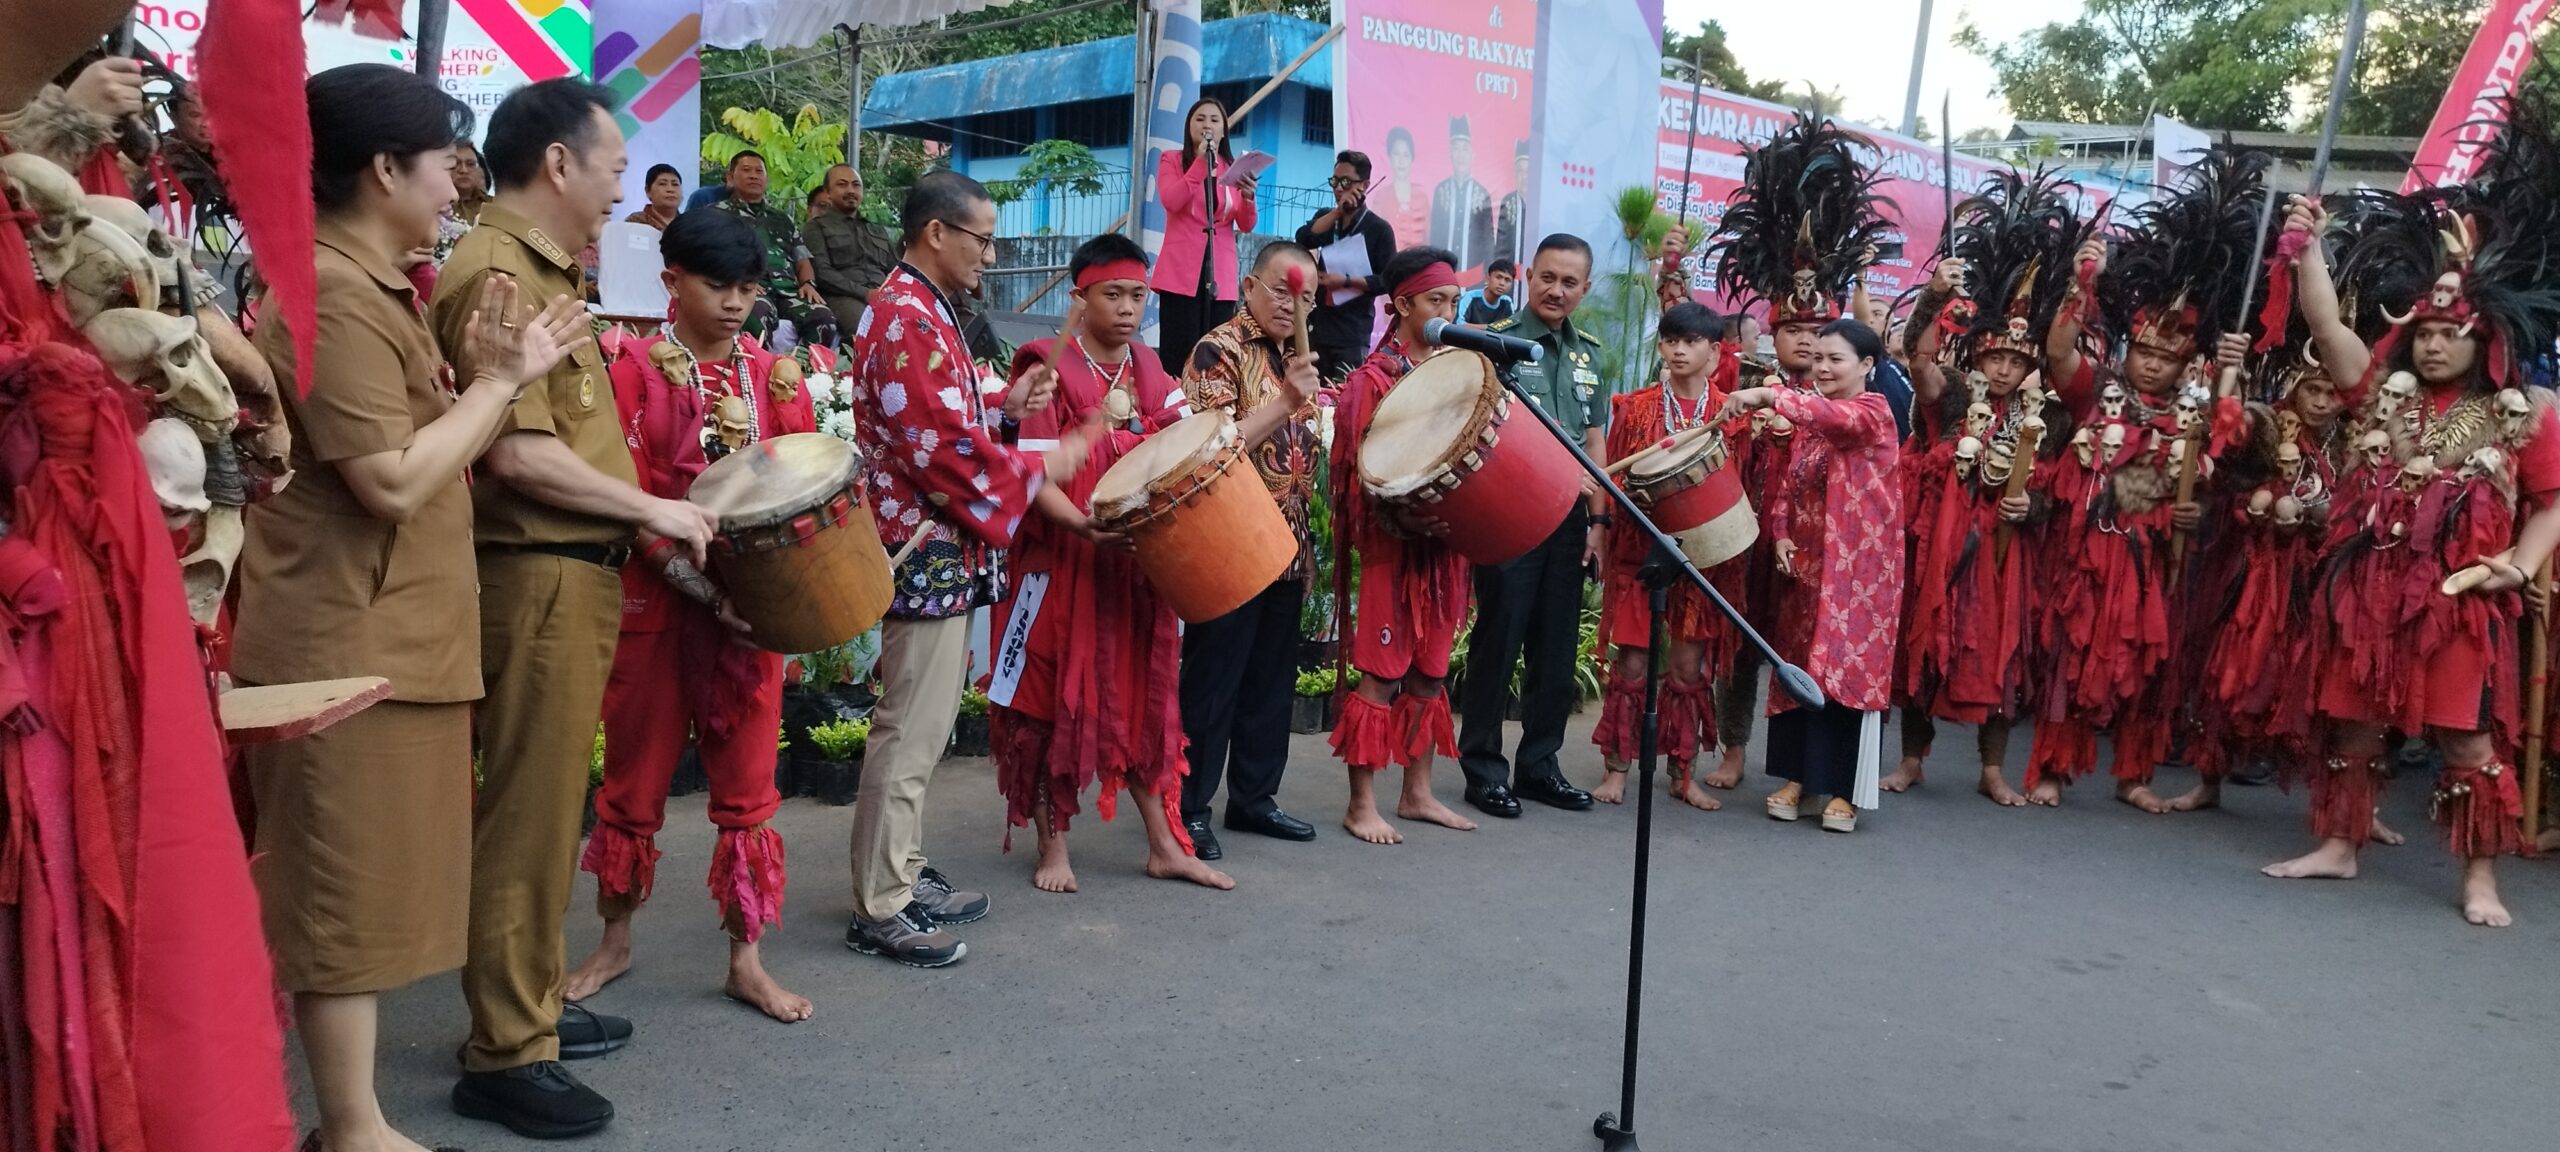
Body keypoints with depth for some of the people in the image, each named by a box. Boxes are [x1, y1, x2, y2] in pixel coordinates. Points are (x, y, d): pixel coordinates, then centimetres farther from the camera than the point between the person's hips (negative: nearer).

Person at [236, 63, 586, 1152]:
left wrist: (488, 377, 4)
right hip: (348, 642, -10)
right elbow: (394, 482, -22)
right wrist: (494, 382, -12)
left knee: (361, 888, 16)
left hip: (389, 635, 10)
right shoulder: (334, 294, -17)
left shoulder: (370, 286, 16)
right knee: (346, 894, 0)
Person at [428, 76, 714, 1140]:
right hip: (538, 579, -10)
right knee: (528, 815, -3)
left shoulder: (538, 270, 16)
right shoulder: (496, 273, -16)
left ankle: (532, 1004, 30)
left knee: (550, 804, 17)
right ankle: (505, 1056, 8)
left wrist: (639, 514, 12)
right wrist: (652, 509, -16)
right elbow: (517, 455, -24)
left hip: (573, 573, 10)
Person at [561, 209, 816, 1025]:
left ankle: (746, 959, 16)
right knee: (636, 776, 11)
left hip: (752, 604, 2)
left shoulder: (774, 375, 6)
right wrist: (701, 585, -20)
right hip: (656, 601, -2)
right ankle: (615, 940, 29)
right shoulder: (637, 370, -4)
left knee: (747, 782, 6)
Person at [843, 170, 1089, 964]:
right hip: (928, 554, -11)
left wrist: (1003, 409, 7)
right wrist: (1042, 467, -12)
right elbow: (945, 451, -23)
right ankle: (880, 910, 4)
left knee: (922, 726, 16)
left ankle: (901, 878, 27)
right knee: (910, 732, -4)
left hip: (939, 552, 11)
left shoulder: (920, 312, 16)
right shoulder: (908, 319, -17)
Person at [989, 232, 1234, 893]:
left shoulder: (1148, 372, 10)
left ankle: (1164, 845, 21)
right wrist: (1083, 525, -31)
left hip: (1138, 562, 6)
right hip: (1061, 561, -6)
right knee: (1054, 701, 3)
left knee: (1141, 695, 12)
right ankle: (1053, 846, 17)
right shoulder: (1049, 369, -9)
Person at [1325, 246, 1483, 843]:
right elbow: (1361, 472, -11)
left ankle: (1417, 794, 22)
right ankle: (1361, 805, 4)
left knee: (1430, 671, 12)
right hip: (1393, 544, -7)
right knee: (1381, 674, -4)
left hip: (1447, 542, 7)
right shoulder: (1374, 378, -7)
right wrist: (1400, 518, -26)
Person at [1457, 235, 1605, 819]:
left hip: (1568, 518, 6)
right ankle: (1484, 769, 9)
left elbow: (1594, 441, 16)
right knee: (1498, 643, 0)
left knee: (1557, 649, 9)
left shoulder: (1589, 354, 14)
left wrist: (1598, 517, 9)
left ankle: (1540, 764, 20)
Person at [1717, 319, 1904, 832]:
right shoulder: (1809, 416, 13)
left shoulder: (1874, 411, -7)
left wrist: (1769, 396, -43)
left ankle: (1844, 790, 2)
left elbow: (1842, 418, -31)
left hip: (1857, 564, -6)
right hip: (1807, 560, 6)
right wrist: (1782, 535, -5)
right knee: (1798, 665, 6)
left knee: (1850, 667, -5)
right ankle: (1797, 777, 16)